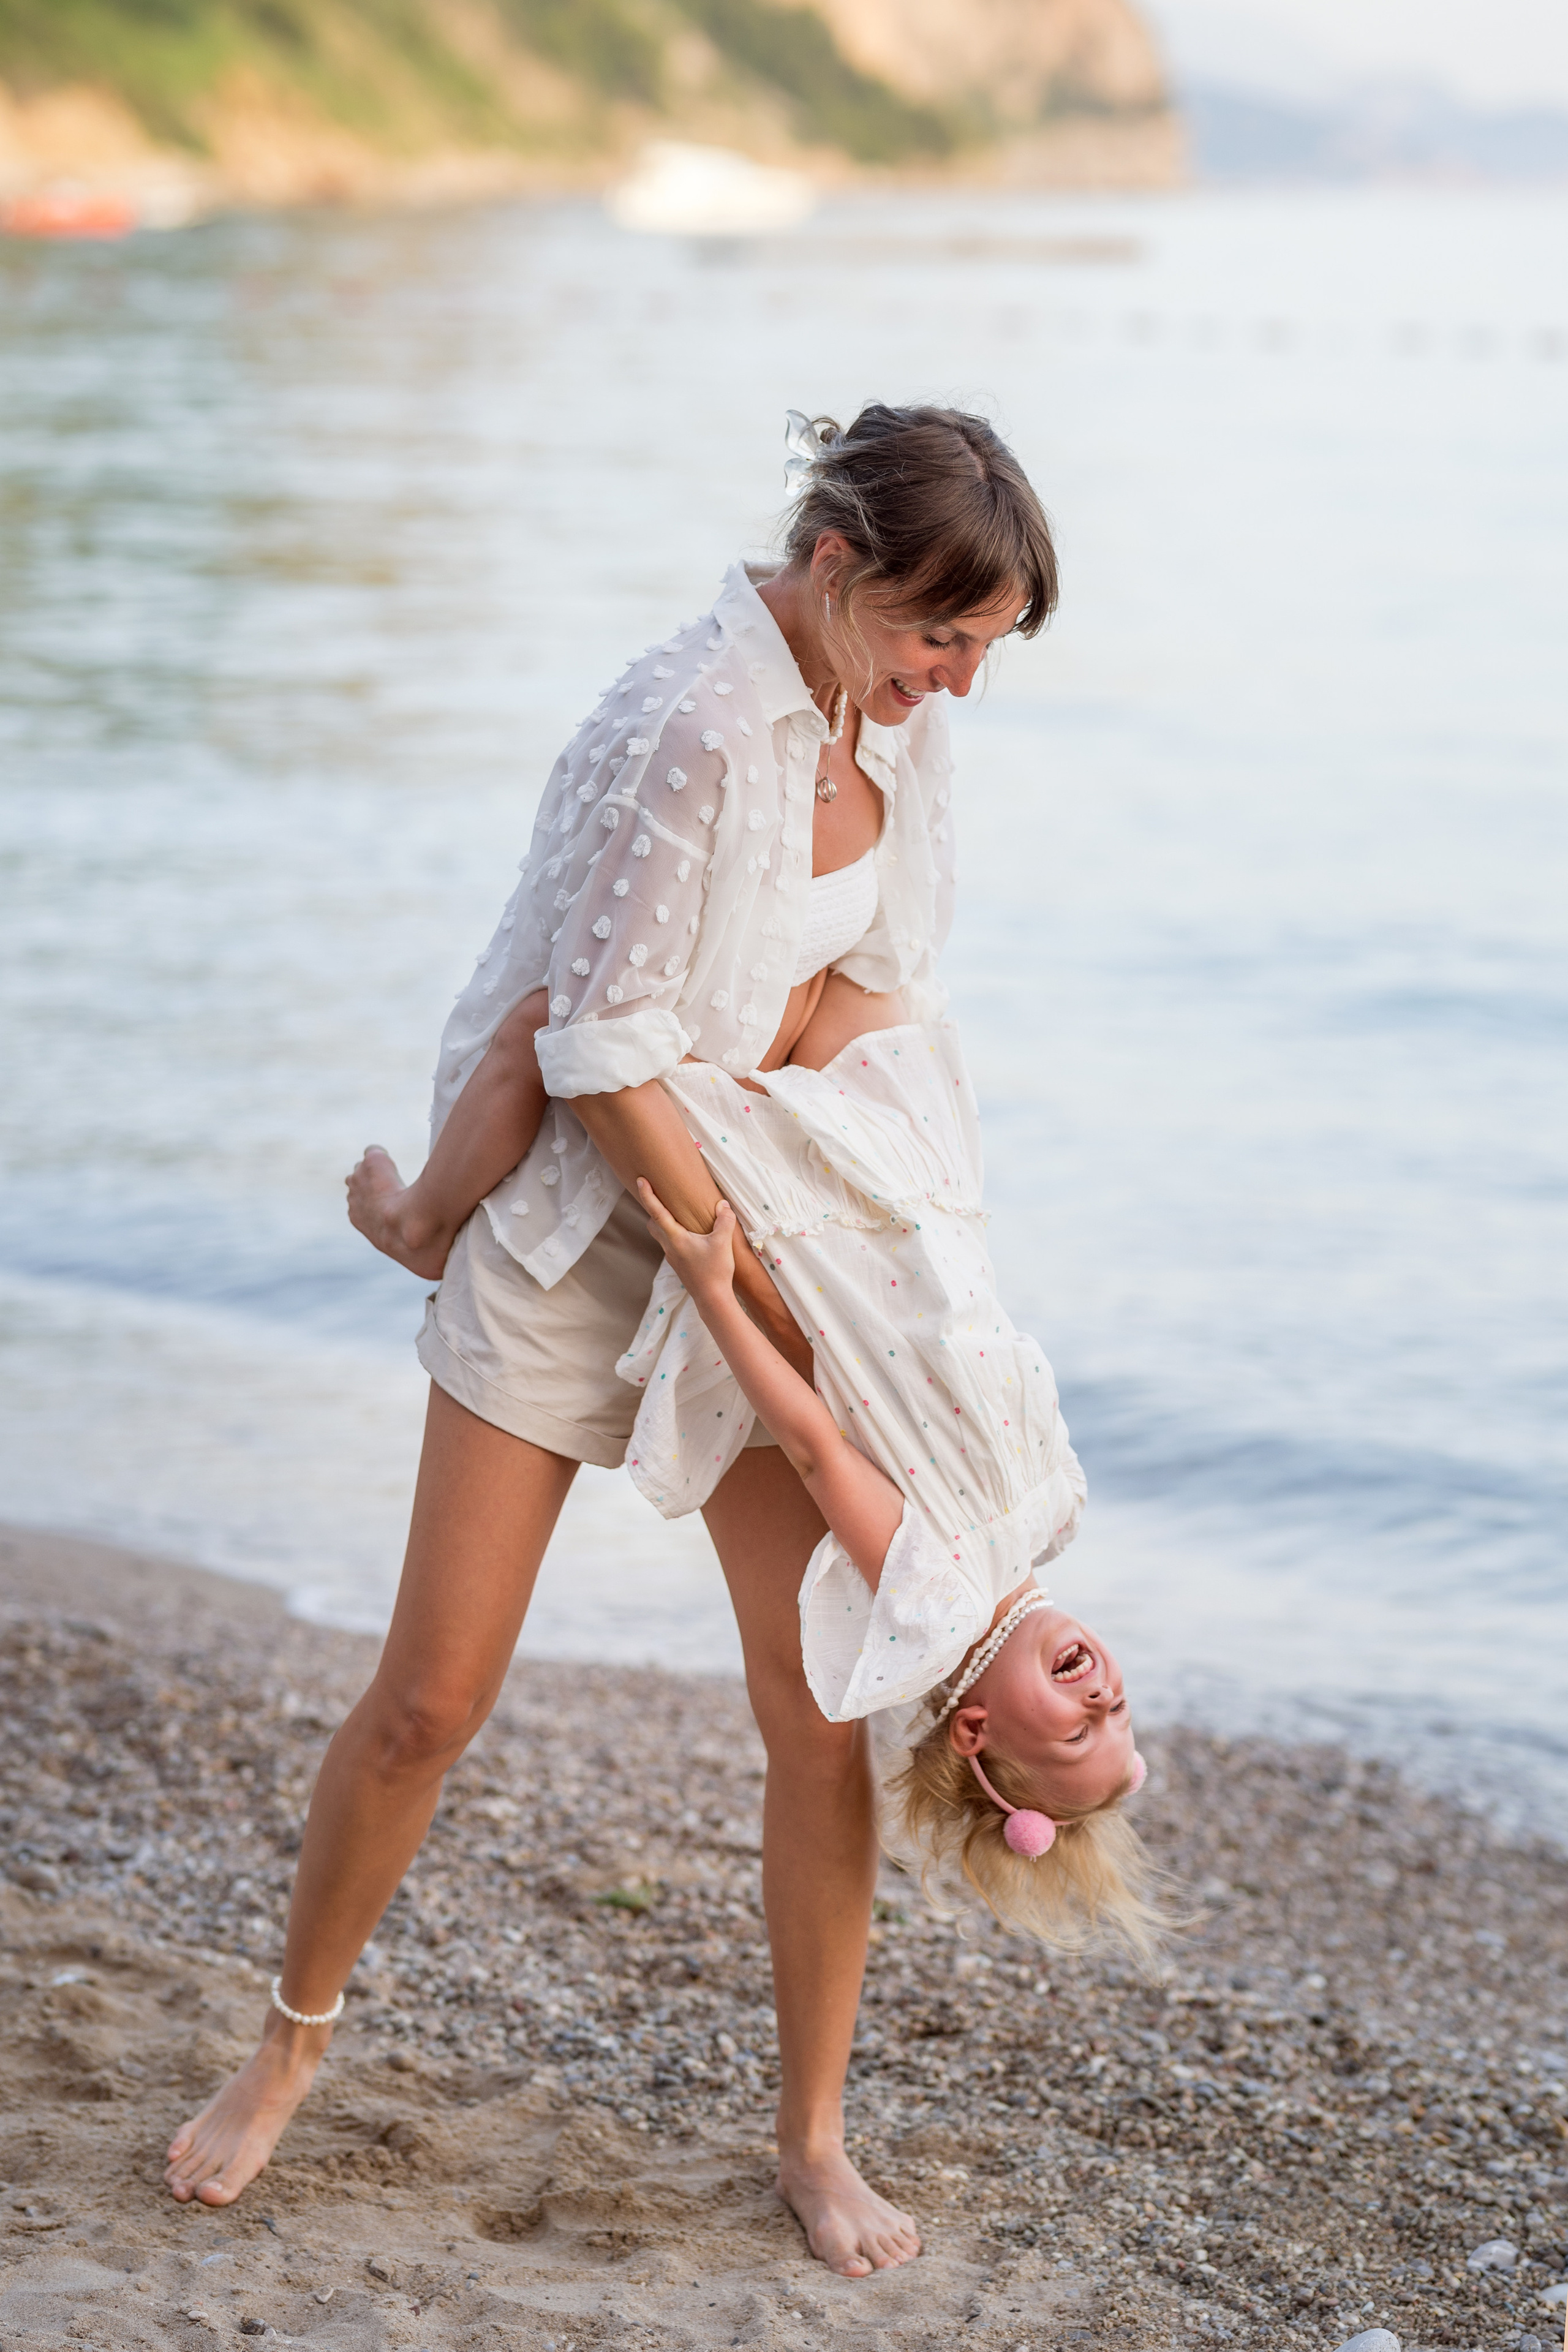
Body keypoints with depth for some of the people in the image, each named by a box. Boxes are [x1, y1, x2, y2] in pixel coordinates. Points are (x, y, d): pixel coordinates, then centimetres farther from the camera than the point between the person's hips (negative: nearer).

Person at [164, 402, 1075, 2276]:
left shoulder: (893, 712, -1)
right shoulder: (684, 727, -25)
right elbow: (608, 1061, -22)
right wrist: (771, 1294, -18)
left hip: (775, 1226, 6)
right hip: (578, 1231, -5)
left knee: (824, 1709, 1)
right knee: (431, 1695, 2)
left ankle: (812, 2135, 18)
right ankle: (294, 2038, 29)